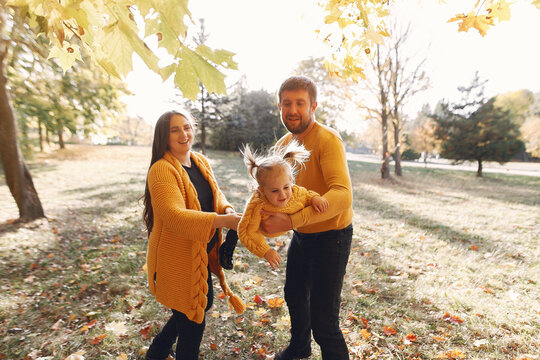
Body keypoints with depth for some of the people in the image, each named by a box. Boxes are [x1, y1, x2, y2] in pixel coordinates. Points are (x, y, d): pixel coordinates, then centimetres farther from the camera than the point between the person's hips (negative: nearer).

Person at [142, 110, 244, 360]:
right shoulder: (161, 170, -21)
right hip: (176, 257, -8)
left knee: (203, 304, 25)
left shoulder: (201, 162, 5)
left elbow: (216, 196, 9)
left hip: (201, 252, 9)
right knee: (192, 321, 8)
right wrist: (223, 221, -38)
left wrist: (227, 209, -14)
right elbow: (175, 216, -32)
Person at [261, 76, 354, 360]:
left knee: (323, 321, -4)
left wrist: (291, 221, -45)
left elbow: (342, 195, -37)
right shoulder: (283, 144, 2)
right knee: (294, 296, 26)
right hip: (301, 236, 8)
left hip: (330, 237, -8)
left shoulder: (327, 140, -24)